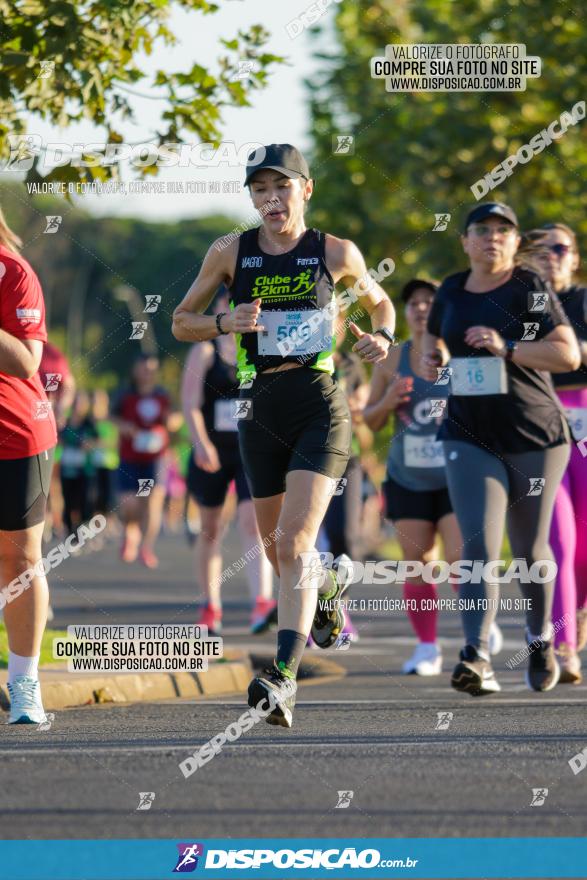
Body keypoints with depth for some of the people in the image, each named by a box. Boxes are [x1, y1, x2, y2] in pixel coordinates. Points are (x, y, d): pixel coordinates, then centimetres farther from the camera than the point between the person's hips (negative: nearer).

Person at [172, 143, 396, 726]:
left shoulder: (337, 253, 0)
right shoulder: (231, 253, 3)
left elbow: (380, 303, 18)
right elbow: (181, 322, 11)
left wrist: (381, 337, -3)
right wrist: (225, 323, -9)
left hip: (321, 410, -3)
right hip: (261, 412, 4)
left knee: (293, 544, -18)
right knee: (277, 549, 15)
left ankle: (283, 677, -25)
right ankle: (328, 584, 50)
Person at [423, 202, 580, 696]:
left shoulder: (531, 289, -2)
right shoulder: (451, 293, 9)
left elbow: (569, 355, -9)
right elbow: (433, 340, 30)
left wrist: (507, 348, -19)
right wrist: (431, 360, 8)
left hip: (535, 436, -2)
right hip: (470, 437, 2)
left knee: (529, 548, 9)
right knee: (479, 545, -15)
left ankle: (541, 640, 35)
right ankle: (478, 658, -27)